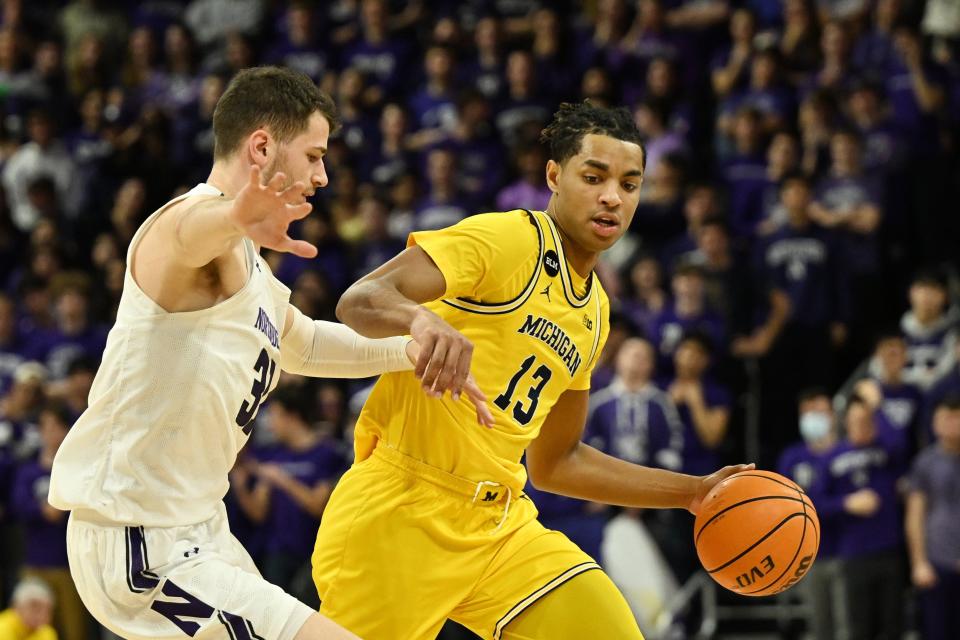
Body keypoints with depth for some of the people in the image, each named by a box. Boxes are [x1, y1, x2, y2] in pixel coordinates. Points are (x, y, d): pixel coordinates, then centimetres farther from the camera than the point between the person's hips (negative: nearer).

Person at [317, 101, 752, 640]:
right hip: (401, 514, -7)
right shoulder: (505, 239, -9)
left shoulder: (593, 311, 16)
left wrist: (693, 492, 21)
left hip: (499, 525, 7)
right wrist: (421, 318, -46)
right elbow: (360, 301, -23)